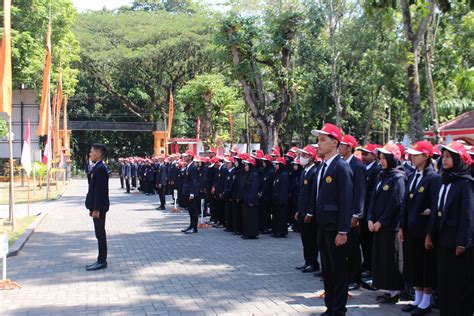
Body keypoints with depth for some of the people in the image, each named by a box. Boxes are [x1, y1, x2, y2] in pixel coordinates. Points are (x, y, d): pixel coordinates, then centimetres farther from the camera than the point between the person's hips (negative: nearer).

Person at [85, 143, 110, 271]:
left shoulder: (100, 169, -17)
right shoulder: (97, 168, 14)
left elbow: (100, 190, -21)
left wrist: (96, 209, -21)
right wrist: (92, 208, 18)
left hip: (99, 207, -10)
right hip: (97, 207, 10)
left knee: (100, 234, -3)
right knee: (100, 234, 13)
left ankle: (102, 261, 3)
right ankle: (101, 260, 20)